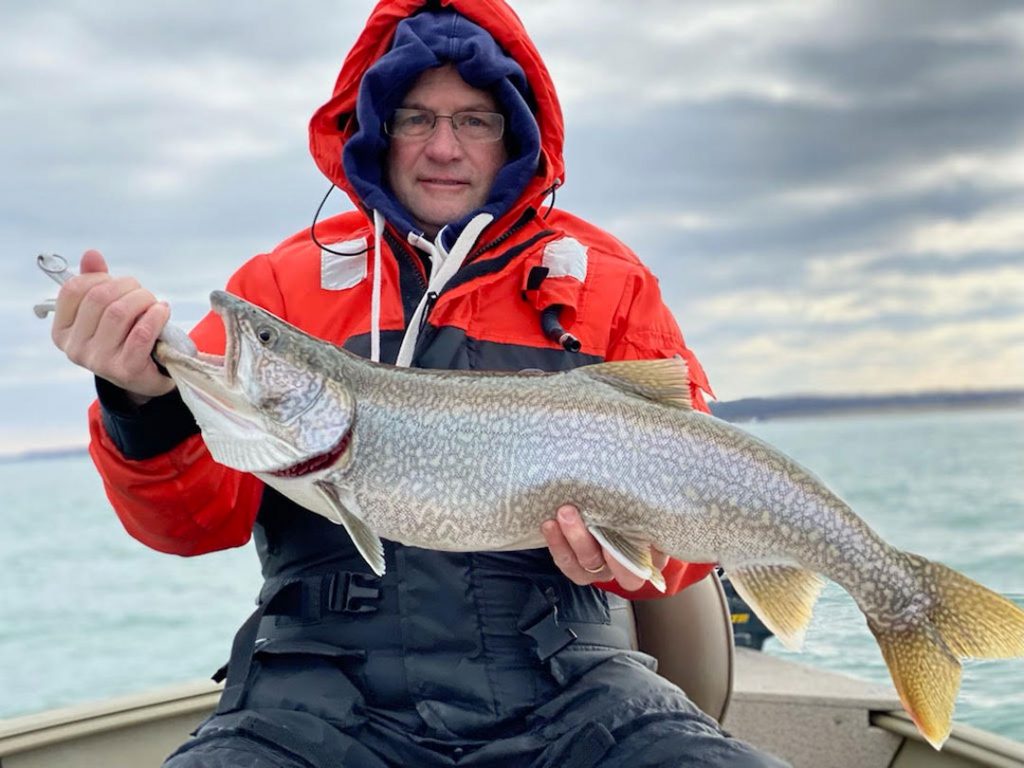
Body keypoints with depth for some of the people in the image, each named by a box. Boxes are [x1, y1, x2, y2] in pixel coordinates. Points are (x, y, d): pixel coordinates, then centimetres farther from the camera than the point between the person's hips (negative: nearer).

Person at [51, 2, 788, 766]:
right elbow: (200, 516, 1)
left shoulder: (608, 284, 10)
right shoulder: (286, 281, 10)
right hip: (328, 682, 0)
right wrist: (149, 406, -20)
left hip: (560, 678, 1)